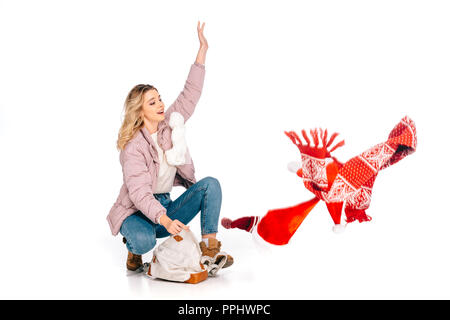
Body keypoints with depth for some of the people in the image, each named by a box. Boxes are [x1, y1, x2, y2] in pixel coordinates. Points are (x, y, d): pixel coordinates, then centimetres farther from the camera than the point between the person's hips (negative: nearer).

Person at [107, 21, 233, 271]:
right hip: (136, 212, -6)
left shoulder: (170, 124, -1)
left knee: (210, 184, -14)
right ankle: (133, 249, 0)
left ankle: (209, 247, -17)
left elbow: (190, 93, 2)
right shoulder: (133, 147, -20)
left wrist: (203, 49, -3)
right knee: (144, 241, -39)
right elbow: (139, 192, -31)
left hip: (166, 208, 6)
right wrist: (165, 220, -48)